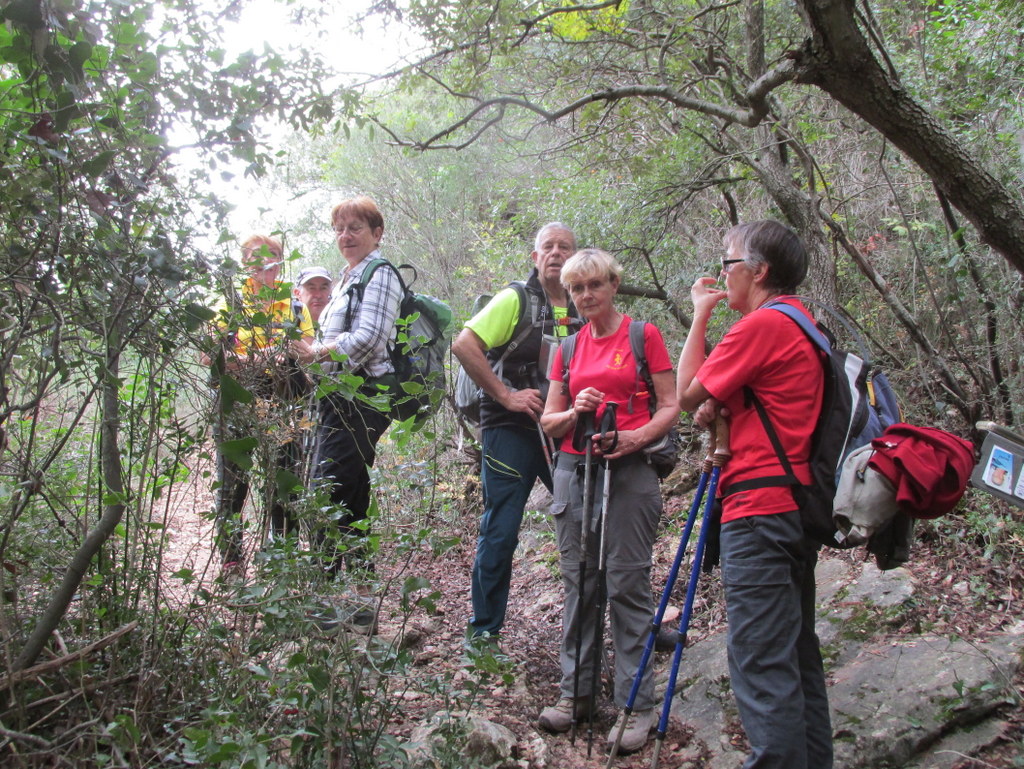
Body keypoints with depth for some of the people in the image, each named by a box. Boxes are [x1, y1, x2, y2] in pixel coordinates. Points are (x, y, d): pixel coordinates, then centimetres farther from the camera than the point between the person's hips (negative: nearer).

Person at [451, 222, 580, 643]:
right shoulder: (515, 299, -6)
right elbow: (463, 345, -15)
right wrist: (505, 395, -16)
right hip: (512, 429, -5)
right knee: (500, 532, -1)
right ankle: (483, 630, 13)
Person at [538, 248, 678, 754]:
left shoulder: (643, 335, 2)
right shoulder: (569, 347, 14)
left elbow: (670, 407, -2)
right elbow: (548, 422, 15)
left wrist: (635, 437, -19)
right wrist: (573, 411, -7)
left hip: (628, 471, -4)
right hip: (573, 470, 5)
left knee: (627, 586, -4)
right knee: (578, 584, 9)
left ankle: (636, 704, 5)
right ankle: (576, 691, 19)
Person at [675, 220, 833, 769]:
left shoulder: (763, 324, -13)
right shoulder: (803, 323, 17)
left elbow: (687, 394, -6)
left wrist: (700, 316, 3)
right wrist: (718, 408, 5)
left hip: (759, 509, -10)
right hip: (799, 503, 10)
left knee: (761, 661, -8)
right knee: (796, 654, 17)